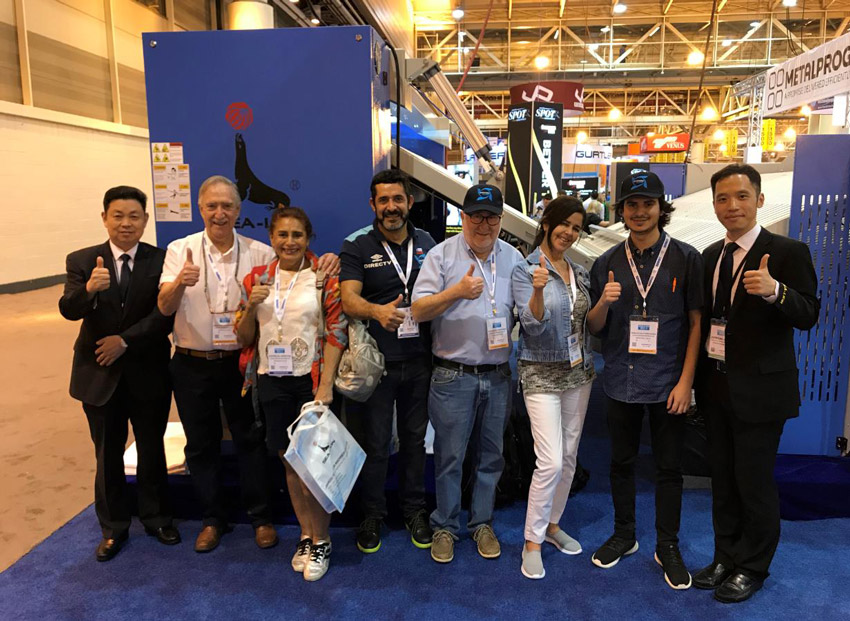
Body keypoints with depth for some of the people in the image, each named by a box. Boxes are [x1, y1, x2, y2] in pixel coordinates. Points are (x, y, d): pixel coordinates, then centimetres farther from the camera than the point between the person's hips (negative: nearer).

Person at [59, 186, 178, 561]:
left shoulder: (160, 260, -7)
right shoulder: (82, 261, -4)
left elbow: (164, 315, -13)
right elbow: (68, 310, -17)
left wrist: (125, 340, -19)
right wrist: (89, 289, -37)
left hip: (148, 372, 0)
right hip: (99, 373, 1)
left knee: (152, 449, 14)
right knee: (107, 455, 13)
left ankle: (156, 518, 34)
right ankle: (113, 528, 31)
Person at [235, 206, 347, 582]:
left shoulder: (323, 276, -5)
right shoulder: (257, 278, 5)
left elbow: (336, 332, -8)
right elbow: (244, 338, 8)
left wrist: (326, 385, -15)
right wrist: (251, 305, -12)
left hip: (311, 379, -4)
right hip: (271, 381, 4)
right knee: (289, 461, 13)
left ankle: (320, 541, 21)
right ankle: (306, 534, 30)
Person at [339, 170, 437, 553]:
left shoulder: (427, 244, 7)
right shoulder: (357, 247, -5)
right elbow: (348, 299, -19)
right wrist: (378, 311, -41)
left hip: (418, 361, 3)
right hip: (376, 362, -3)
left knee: (414, 439, 15)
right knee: (375, 443, 8)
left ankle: (414, 509, 32)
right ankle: (372, 515, 26)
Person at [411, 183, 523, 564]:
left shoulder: (513, 258, 9)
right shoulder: (442, 255, -2)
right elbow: (418, 311, -8)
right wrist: (457, 291, -22)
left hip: (498, 376, 4)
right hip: (453, 375, -3)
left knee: (490, 455, 14)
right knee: (450, 456, 5)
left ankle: (482, 523, 31)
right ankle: (445, 526, 23)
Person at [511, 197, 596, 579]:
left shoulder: (579, 273, 8)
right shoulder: (525, 271, -11)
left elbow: (586, 322, 16)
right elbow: (533, 326, -20)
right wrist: (538, 290, -36)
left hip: (578, 372, 7)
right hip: (542, 374, -6)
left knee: (569, 457, 13)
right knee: (551, 462, -11)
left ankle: (552, 524, 31)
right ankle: (532, 541, 7)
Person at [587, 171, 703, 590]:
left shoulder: (685, 259, -3)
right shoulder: (607, 264, 3)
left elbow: (695, 322, -3)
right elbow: (594, 327, 5)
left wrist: (685, 381, -9)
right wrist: (603, 303, -17)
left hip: (668, 383, -2)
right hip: (621, 382, 2)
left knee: (668, 468, 9)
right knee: (621, 462, 15)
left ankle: (667, 546, 27)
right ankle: (624, 535, 34)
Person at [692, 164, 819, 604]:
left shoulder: (787, 252, -9)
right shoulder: (711, 255, 9)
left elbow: (808, 315, -15)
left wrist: (774, 290, -35)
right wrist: (697, 377, 6)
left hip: (759, 388, -6)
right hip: (716, 385, 6)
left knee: (754, 483, 5)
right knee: (722, 480, 16)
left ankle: (752, 568, 24)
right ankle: (726, 558, 32)